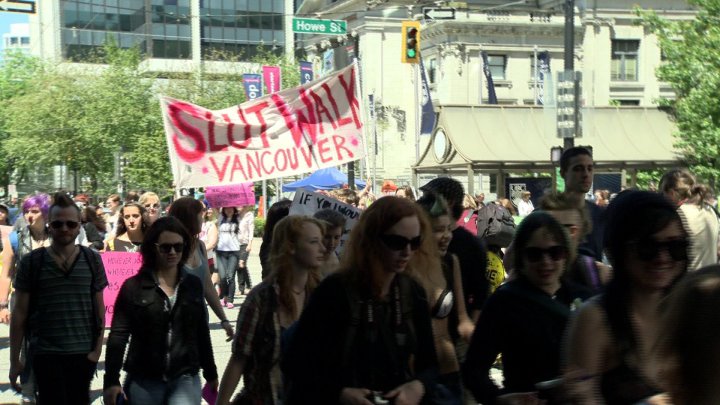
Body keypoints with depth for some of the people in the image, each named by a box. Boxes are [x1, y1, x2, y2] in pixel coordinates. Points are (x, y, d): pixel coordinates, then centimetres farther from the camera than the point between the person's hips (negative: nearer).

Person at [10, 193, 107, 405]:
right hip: (45, 354, -2)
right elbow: (20, 312, 2)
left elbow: (99, 308, 7)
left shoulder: (92, 260, 4)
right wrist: (14, 359, 0)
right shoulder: (31, 262, 0)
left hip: (83, 353, 2)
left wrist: (98, 348, -1)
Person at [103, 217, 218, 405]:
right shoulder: (133, 287, -1)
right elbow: (118, 335, -5)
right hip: (143, 381, -1)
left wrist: (211, 374, 20)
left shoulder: (194, 285, 9)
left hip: (185, 379, 1)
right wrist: (111, 380, -13)